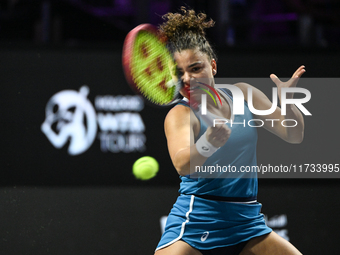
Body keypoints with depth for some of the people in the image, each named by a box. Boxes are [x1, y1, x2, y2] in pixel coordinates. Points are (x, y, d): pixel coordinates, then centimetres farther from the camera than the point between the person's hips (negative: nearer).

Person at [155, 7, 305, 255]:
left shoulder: (242, 95, 6)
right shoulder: (180, 114, -9)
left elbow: (294, 136, 9)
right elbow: (181, 165, -29)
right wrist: (208, 143, -50)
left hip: (247, 222, 5)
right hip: (196, 224, -4)